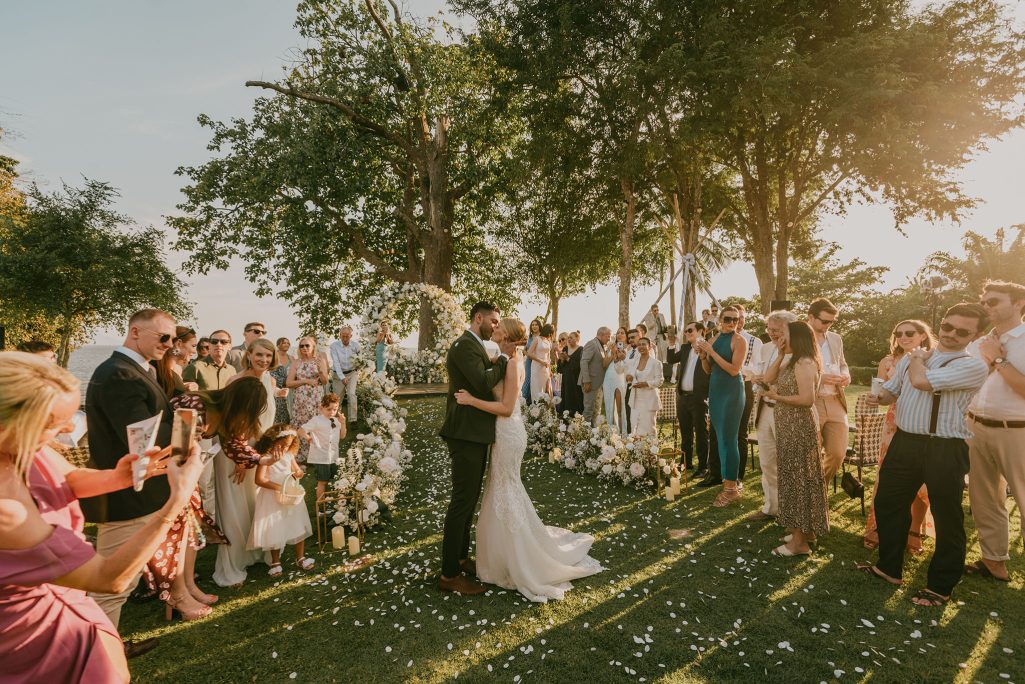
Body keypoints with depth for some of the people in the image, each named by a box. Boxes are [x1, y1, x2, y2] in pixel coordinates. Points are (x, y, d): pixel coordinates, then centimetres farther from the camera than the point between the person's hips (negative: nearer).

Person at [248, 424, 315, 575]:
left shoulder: (289, 455, 2)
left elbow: (297, 470, 15)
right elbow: (259, 479, -22)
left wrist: (298, 474, -9)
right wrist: (279, 487, -28)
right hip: (272, 498, -5)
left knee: (298, 526, 9)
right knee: (274, 530, 5)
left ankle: (300, 558, 23)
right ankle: (275, 562, 23)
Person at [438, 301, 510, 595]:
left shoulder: (475, 346, 16)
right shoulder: (465, 345, -17)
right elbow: (484, 382, -27)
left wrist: (500, 357, 5)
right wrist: (503, 356, -15)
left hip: (475, 433, 11)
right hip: (465, 434, -11)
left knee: (470, 498, 19)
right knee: (462, 501, -3)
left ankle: (460, 557, 34)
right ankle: (449, 574, 9)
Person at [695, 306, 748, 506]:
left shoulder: (739, 340, -9)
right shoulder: (714, 339, 10)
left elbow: (734, 370, -18)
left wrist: (712, 351, -18)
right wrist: (703, 355, -5)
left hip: (731, 390, -7)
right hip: (715, 389, 7)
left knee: (728, 438, -6)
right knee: (720, 437, 11)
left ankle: (732, 488, 2)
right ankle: (726, 479, 22)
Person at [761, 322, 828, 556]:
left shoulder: (805, 363, -18)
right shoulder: (792, 362, 11)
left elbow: (807, 399, -25)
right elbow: (769, 379, 6)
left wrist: (778, 398, -19)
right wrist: (780, 355, 1)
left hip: (799, 427, -10)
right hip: (791, 427, 10)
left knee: (799, 478, -3)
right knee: (794, 477, 16)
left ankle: (800, 541, 7)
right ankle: (805, 530, 28)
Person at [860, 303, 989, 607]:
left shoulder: (973, 366, -11)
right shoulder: (912, 358, 10)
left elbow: (921, 382, -25)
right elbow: (891, 390, 18)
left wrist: (918, 358, -3)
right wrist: (878, 398, -6)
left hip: (946, 450, -6)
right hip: (904, 442, 6)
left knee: (947, 517, 7)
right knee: (887, 503, 15)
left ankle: (941, 585, 26)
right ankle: (889, 567, 33)